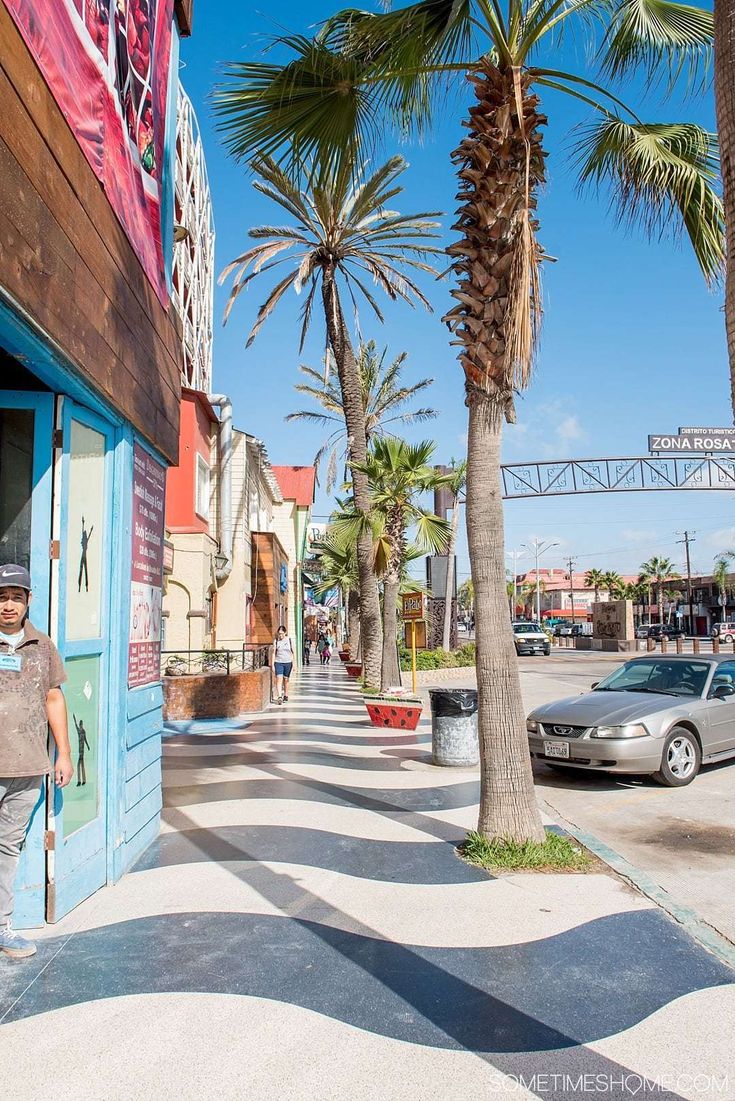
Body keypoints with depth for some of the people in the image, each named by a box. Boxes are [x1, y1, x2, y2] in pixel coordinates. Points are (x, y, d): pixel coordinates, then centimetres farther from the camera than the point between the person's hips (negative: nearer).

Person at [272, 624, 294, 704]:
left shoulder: (289, 640, 1)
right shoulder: (276, 641, 1)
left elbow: (292, 652, 7)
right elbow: (274, 653, 3)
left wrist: (293, 663, 5)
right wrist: (272, 664, -2)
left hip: (288, 662, 1)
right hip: (278, 662, -1)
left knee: (286, 679, 10)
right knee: (279, 679, -13)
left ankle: (286, 695, 25)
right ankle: (279, 697, -18)